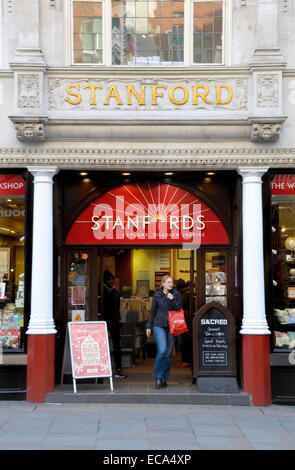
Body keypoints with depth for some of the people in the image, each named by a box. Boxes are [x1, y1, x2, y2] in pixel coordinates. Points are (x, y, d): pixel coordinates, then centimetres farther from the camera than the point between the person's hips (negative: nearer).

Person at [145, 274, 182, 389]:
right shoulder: (157, 295, 3)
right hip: (159, 326, -2)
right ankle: (158, 377, -2)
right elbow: (152, 311, 10)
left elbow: (179, 309, -1)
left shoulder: (176, 294, 4)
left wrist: (172, 300, -16)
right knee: (162, 350, -17)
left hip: (171, 326, 2)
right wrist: (148, 326, 7)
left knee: (168, 353, 3)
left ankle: (164, 378, 16)